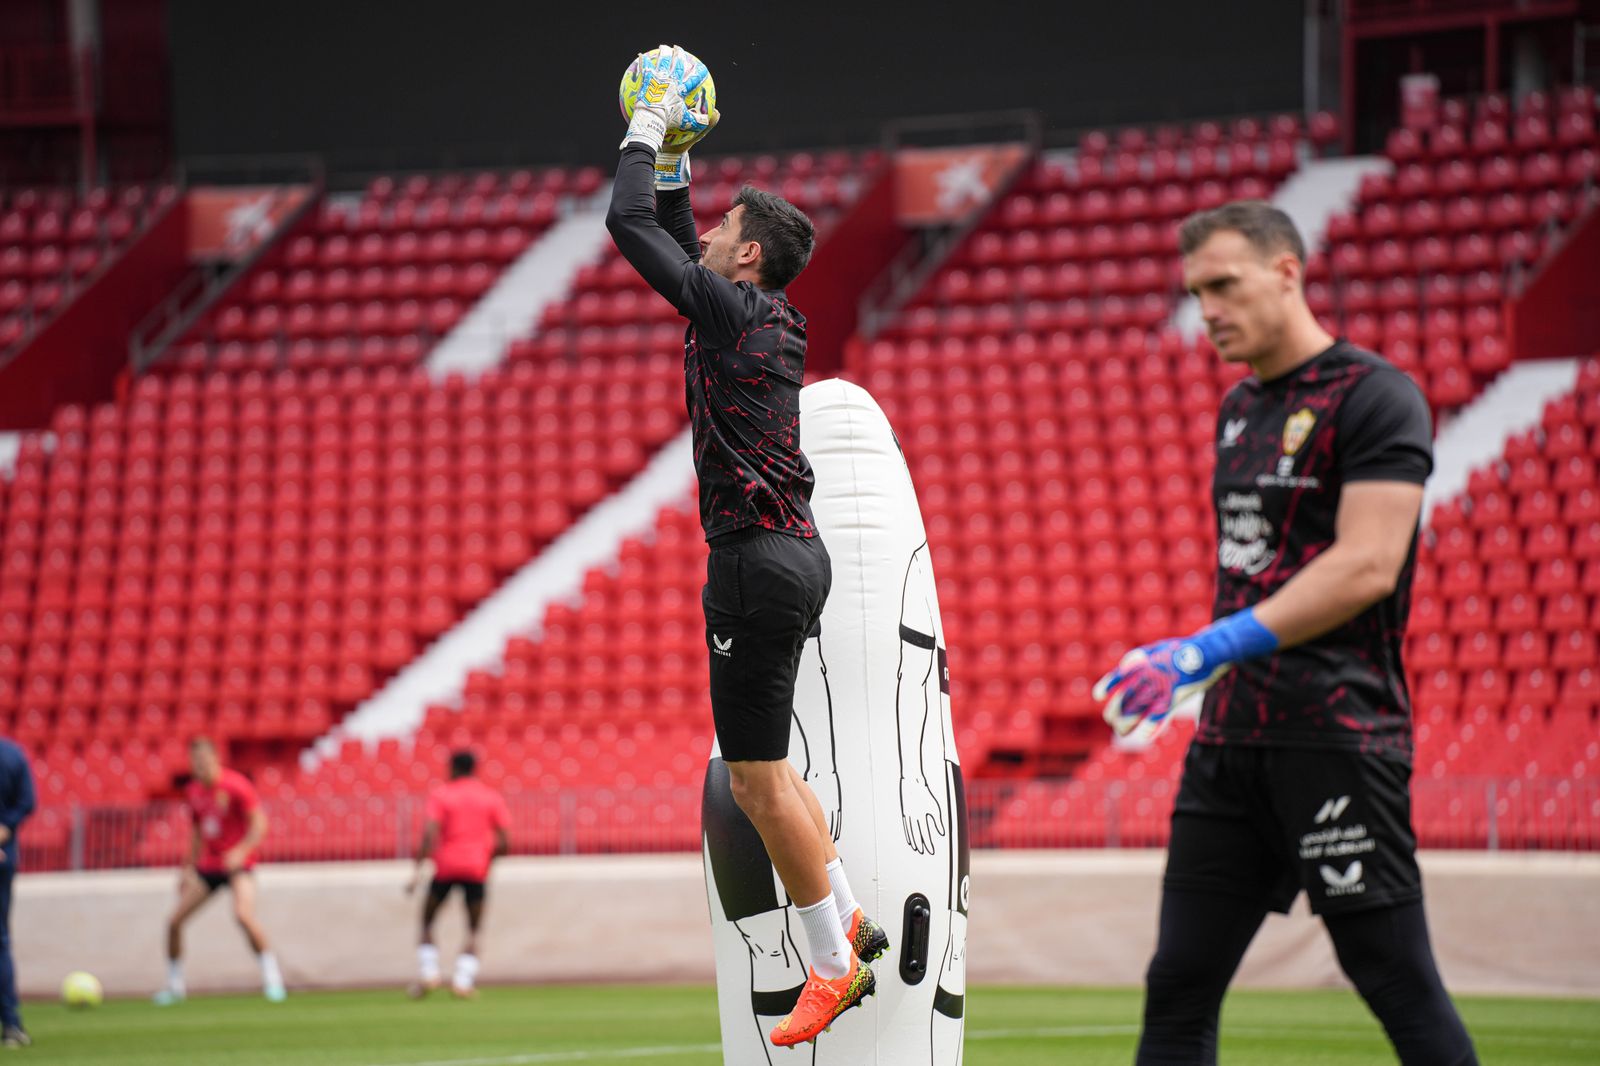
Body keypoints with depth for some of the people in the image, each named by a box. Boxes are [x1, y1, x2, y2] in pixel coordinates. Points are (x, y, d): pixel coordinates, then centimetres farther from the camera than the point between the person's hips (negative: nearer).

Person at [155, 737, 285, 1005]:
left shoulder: (236, 786, -12)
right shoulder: (193, 791, 7)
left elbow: (259, 824, -15)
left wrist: (241, 851, -30)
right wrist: (189, 867, 17)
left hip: (238, 865, -6)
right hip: (207, 867, 6)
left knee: (243, 914, -30)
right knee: (174, 921, -1)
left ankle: (271, 977, -18)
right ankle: (175, 985, 16)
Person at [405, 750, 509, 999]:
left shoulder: (440, 796, 2)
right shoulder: (493, 798, 8)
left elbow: (429, 834, -11)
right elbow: (503, 843, 3)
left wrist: (418, 869, -13)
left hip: (446, 866, -1)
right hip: (476, 869, 1)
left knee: (427, 921, 15)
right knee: (473, 930, 8)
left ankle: (428, 972, 1)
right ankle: (463, 979, -8)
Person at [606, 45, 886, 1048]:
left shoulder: (736, 312, -12)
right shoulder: (766, 318, 13)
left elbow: (632, 224, -9)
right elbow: (672, 234, 30)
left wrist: (647, 133, 3)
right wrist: (674, 158, 24)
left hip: (759, 560, -10)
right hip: (790, 551, 10)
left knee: (758, 778, -5)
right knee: (762, 768, 18)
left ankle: (833, 967, -2)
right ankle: (850, 918, 21)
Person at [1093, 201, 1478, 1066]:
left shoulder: (1373, 399, -8)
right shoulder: (1240, 408, 18)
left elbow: (1366, 567, -18)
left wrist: (1211, 649, -22)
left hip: (1337, 731, -8)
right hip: (1231, 735, 8)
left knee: (1399, 985, -8)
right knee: (1177, 991, 5)